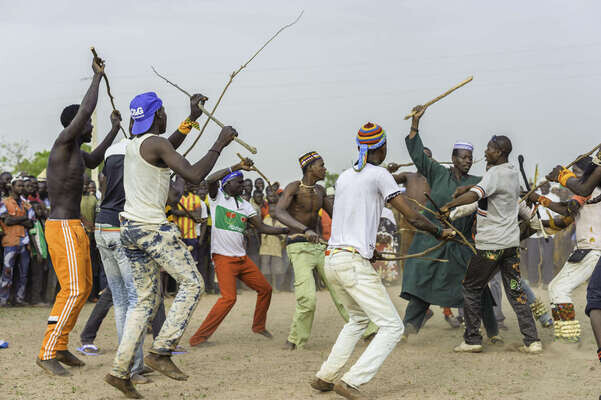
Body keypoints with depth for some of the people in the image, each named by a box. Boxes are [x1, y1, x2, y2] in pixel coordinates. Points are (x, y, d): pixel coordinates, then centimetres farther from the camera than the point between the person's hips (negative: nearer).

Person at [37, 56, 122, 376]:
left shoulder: (74, 151, 14)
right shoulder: (62, 142, -14)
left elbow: (93, 161, 37)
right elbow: (85, 109, -25)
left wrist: (114, 130, 40)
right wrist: (98, 76, -14)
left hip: (73, 228, 10)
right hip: (63, 229, -10)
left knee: (84, 287, 14)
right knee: (73, 290, -14)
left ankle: (60, 346, 20)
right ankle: (47, 353, -11)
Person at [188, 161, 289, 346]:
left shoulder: (245, 205, 13)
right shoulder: (217, 197, -3)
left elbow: (262, 227, 12)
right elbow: (210, 180, -24)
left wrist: (287, 230, 1)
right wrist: (237, 166, -24)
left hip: (242, 258, 7)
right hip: (223, 257, -7)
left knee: (265, 289, 12)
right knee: (228, 298, -18)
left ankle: (259, 326, 33)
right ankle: (198, 337, -12)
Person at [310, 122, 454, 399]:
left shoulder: (344, 177, 15)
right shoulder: (379, 175, -5)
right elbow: (412, 217, -6)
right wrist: (440, 233, 10)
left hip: (332, 259, 8)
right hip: (355, 264, -8)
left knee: (358, 319, 28)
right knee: (392, 327, -4)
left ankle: (324, 377, 24)